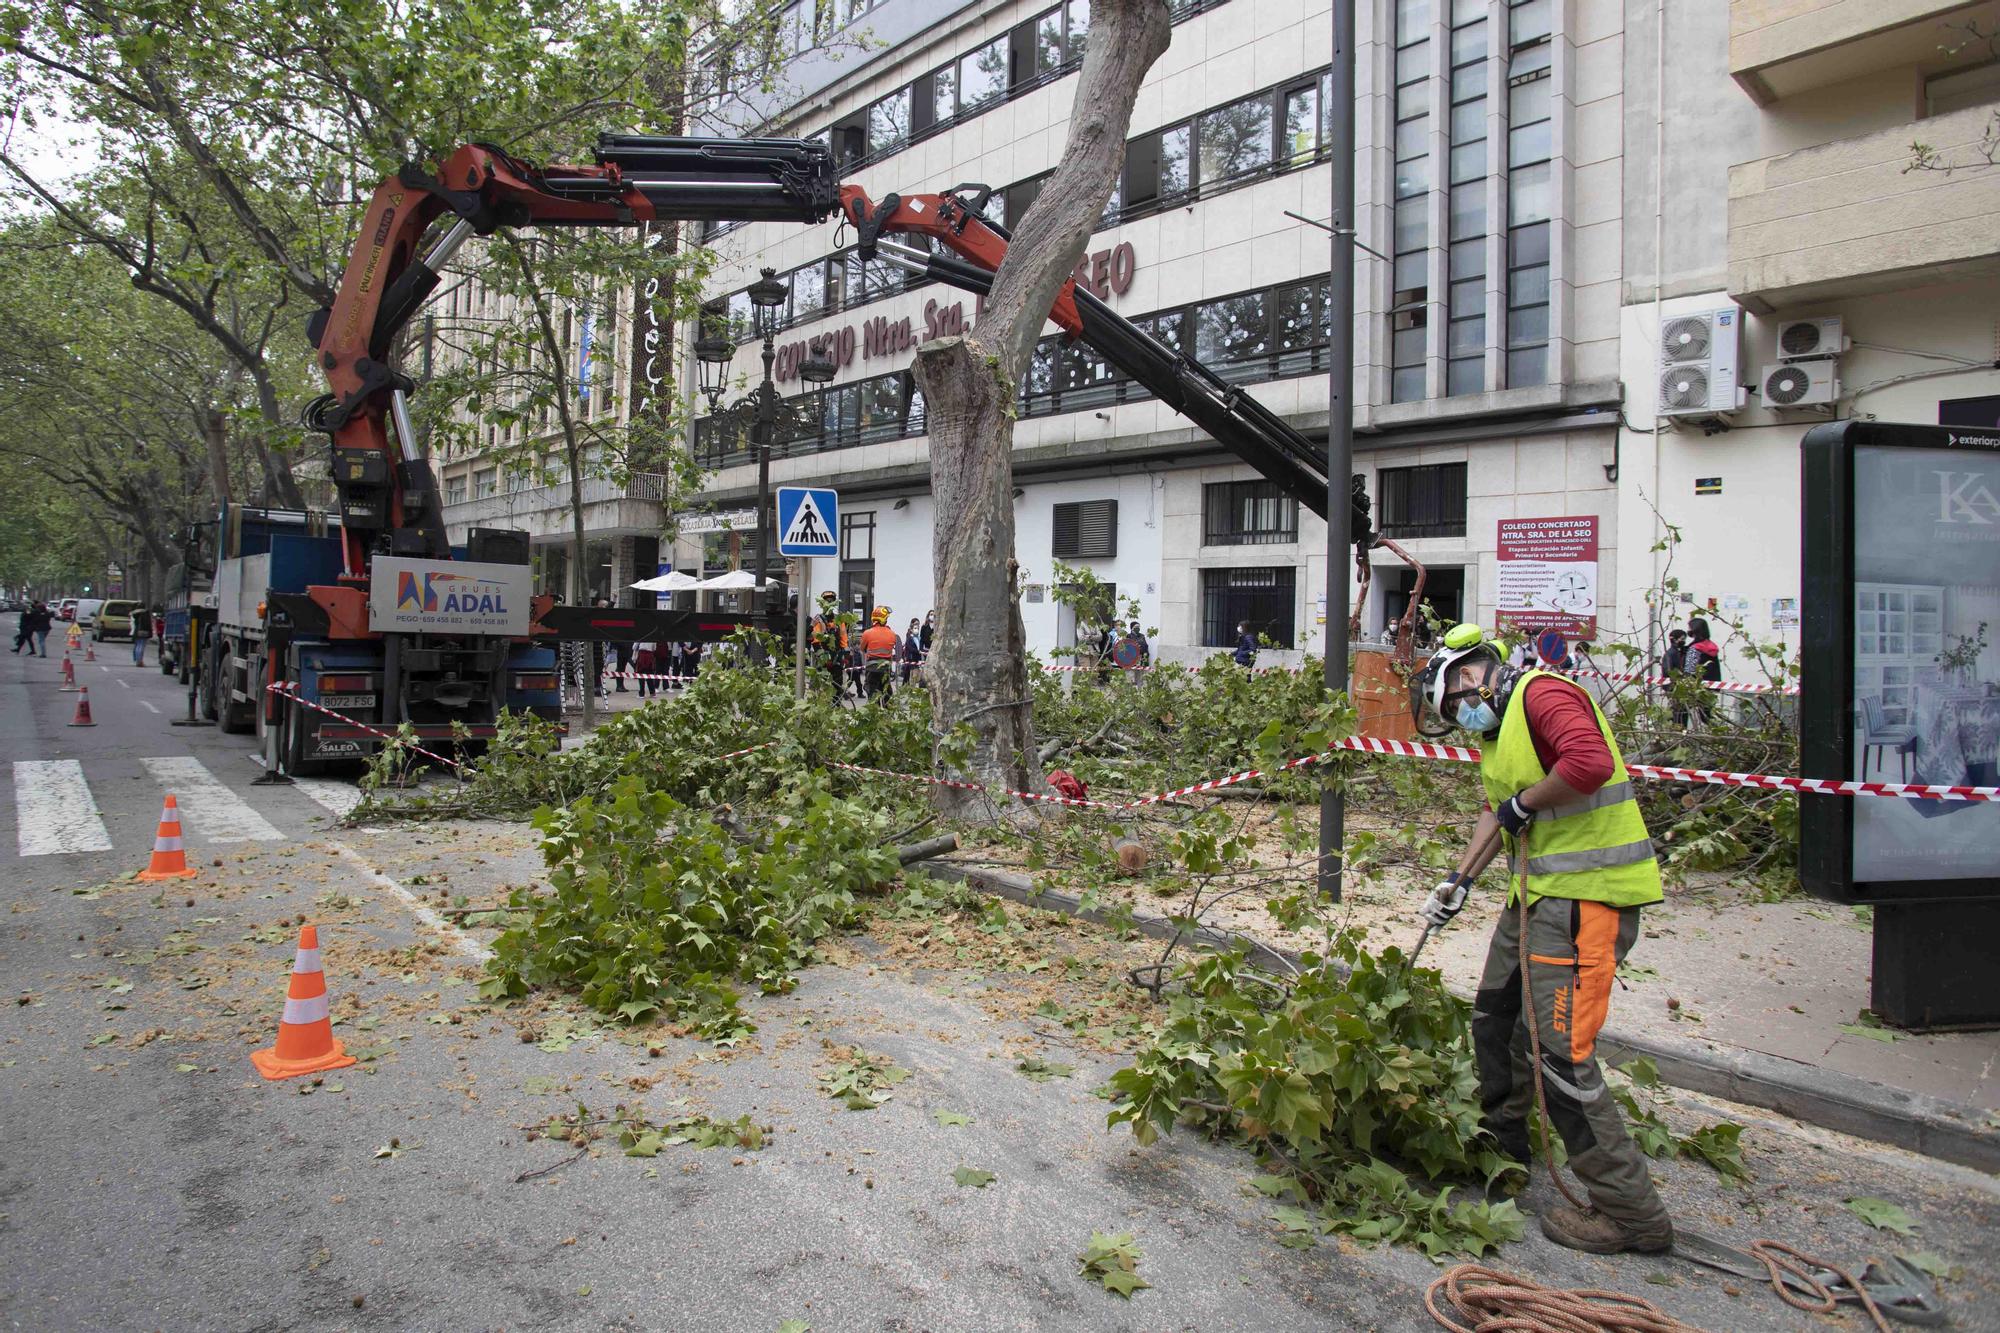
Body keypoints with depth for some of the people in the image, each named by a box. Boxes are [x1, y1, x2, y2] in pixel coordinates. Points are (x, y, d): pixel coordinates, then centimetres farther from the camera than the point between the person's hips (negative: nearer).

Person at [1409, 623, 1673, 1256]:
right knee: (1495, 1019, 21)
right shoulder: (1501, 725, 19)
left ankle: (1631, 1211, 1)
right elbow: (1498, 812, 26)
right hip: (1537, 889, 11)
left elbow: (1589, 762, -31)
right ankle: (1503, 1145, 40)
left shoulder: (1543, 694, -14)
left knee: (1560, 1050, -11)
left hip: (1586, 893, -11)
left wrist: (1524, 804, -16)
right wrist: (1459, 881, 21)